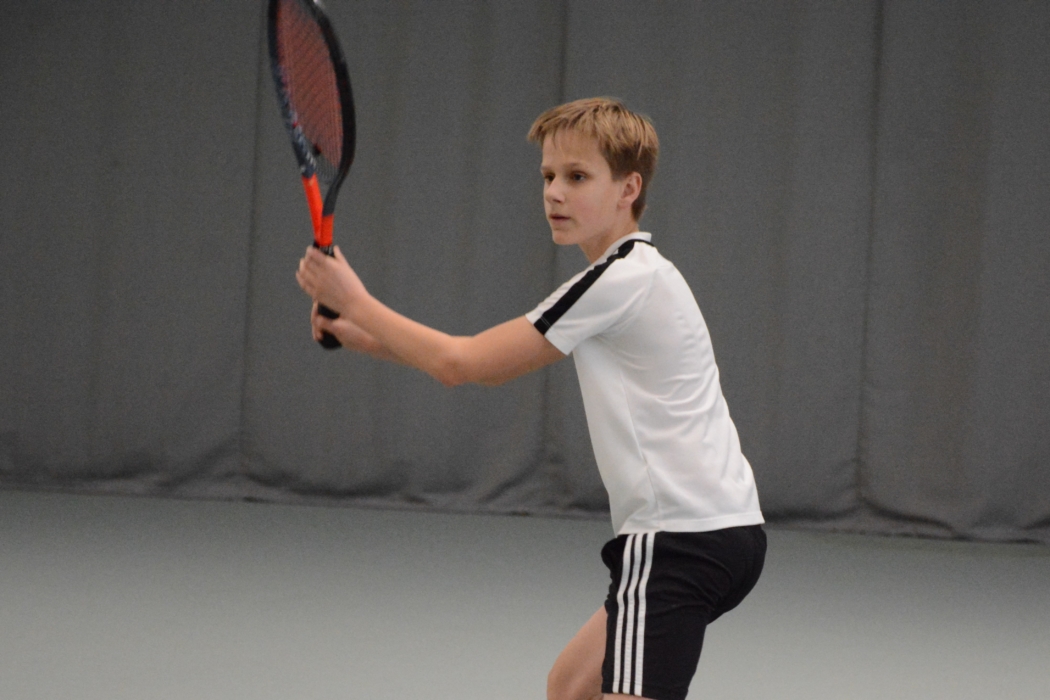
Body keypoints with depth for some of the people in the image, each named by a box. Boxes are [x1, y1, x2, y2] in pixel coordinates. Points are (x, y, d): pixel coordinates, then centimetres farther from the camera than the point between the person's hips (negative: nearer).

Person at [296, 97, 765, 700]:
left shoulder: (623, 281, -14)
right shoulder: (637, 274, 18)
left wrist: (355, 301, 0)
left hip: (682, 536, -11)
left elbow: (460, 364, -11)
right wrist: (369, 337, 13)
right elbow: (491, 365, 22)